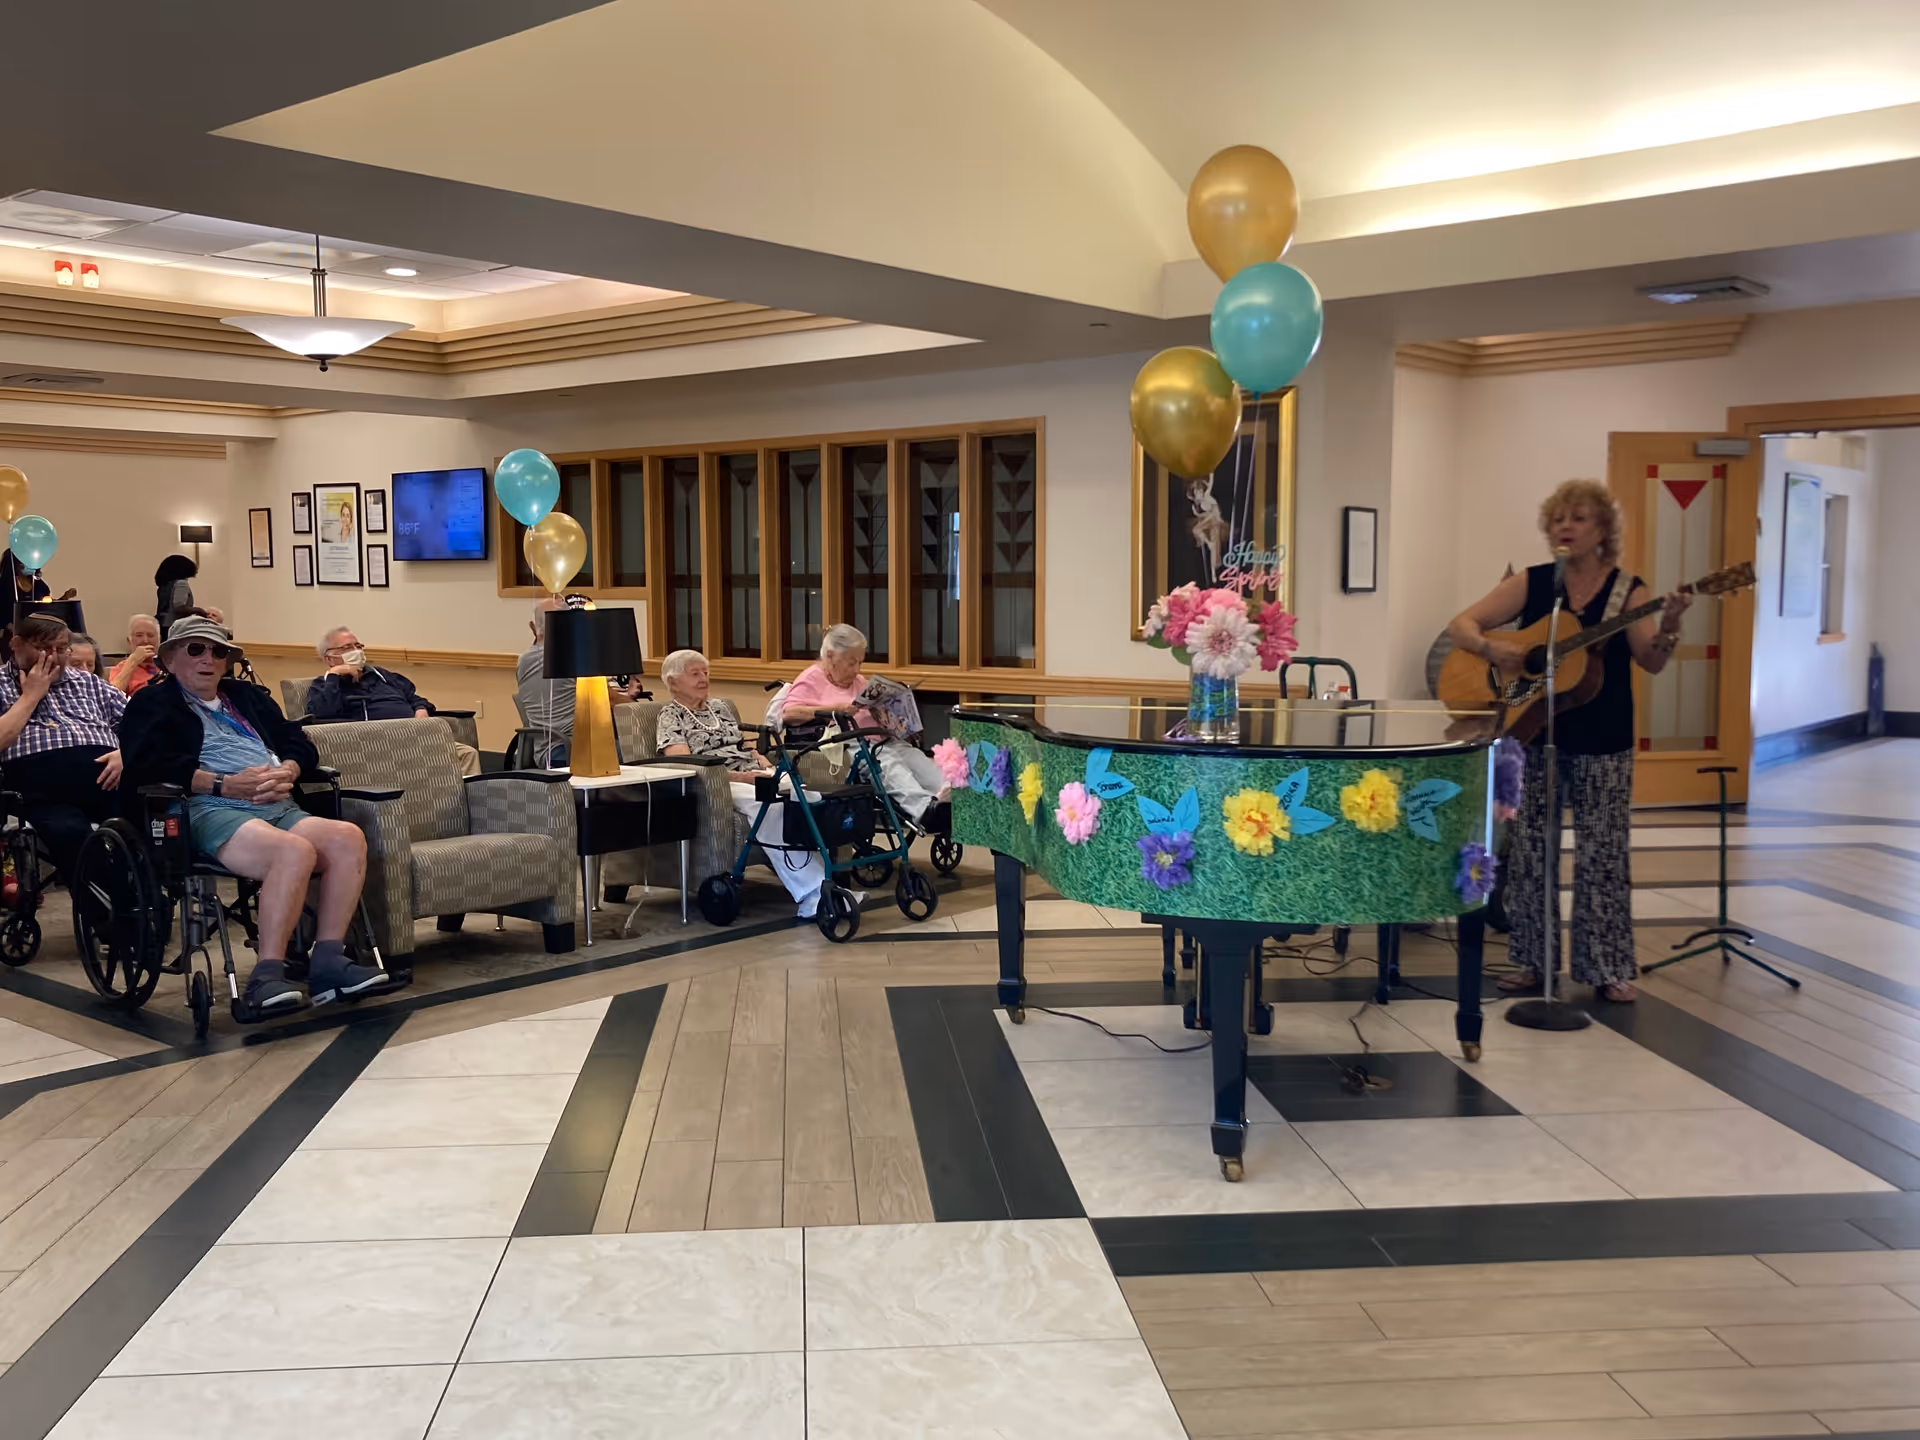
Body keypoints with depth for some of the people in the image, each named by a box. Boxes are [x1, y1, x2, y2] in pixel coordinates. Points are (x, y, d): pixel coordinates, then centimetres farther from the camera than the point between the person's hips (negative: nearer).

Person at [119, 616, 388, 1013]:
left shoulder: (247, 695, 33)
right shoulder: (153, 704, 15)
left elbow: (300, 744, 25)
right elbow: (147, 765, -5)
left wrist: (286, 772, 0)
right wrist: (225, 784, -13)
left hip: (278, 808, 6)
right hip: (210, 811, -6)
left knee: (348, 839, -24)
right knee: (295, 851, -36)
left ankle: (327, 962, -23)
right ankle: (267, 973, -32)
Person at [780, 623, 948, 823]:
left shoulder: (858, 681, 30)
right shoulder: (812, 678, 9)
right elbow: (788, 714, -6)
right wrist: (834, 708, -13)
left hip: (883, 741, 6)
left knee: (918, 759, -25)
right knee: (886, 762, -37)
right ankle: (924, 808, -62)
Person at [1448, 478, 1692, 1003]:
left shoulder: (1627, 590, -3)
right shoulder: (1531, 584, 1)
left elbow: (1651, 662, -14)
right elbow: (1461, 624, -2)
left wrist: (1667, 628, -34)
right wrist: (1489, 647, -22)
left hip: (1602, 742, -1)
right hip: (1533, 733, 2)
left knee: (1603, 853, 2)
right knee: (1530, 850, 6)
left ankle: (1608, 968, 13)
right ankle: (1533, 960, 17)